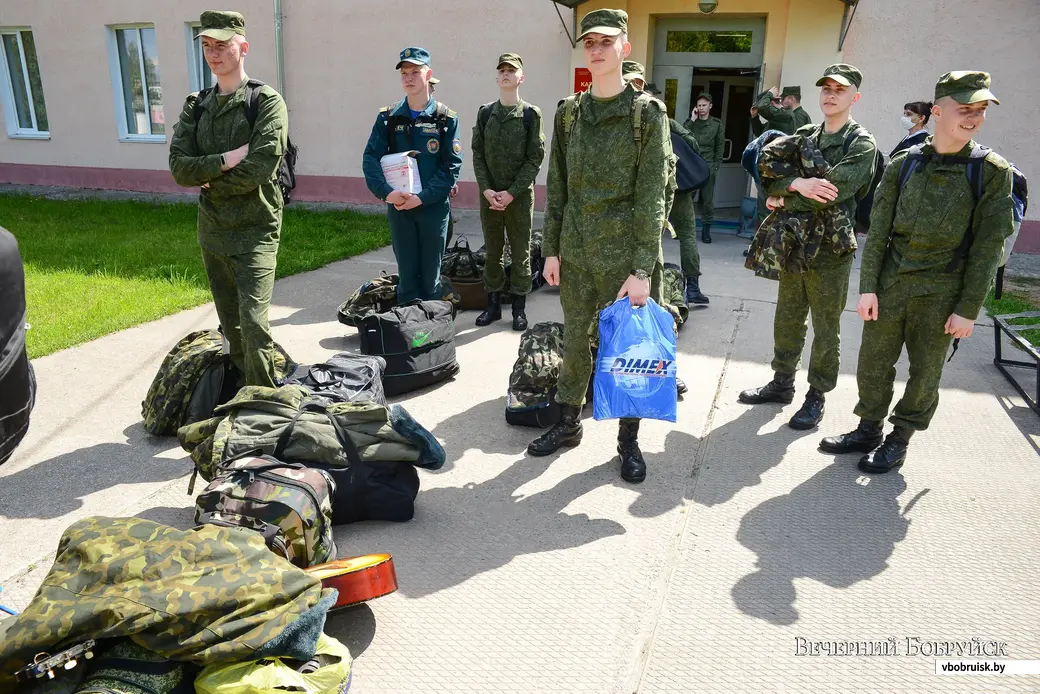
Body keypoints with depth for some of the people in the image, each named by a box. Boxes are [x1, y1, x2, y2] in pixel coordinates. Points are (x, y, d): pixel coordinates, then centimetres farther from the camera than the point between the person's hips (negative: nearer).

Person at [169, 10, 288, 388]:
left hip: (254, 230, -6)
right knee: (230, 323, 15)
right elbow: (179, 168, -1)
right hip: (211, 229, 6)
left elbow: (259, 169, -19)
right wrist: (229, 158, -15)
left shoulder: (267, 102, -6)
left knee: (253, 321, -15)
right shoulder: (196, 106, 10)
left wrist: (208, 183, -7)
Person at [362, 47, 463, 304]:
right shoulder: (388, 117, 5)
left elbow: (451, 166, -8)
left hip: (433, 207, -2)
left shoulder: (446, 119, -2)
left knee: (430, 276, 7)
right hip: (398, 207, 2)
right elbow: (371, 158, -2)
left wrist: (422, 197, -17)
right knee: (406, 274, 8)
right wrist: (386, 192, -19)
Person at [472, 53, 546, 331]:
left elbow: (535, 159, -6)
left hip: (519, 196, -2)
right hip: (489, 195, 3)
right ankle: (493, 304, 20)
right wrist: (486, 189, -9)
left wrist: (511, 193, -13)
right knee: (493, 252, 9)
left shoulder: (531, 114, -1)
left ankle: (519, 307, 13)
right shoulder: (485, 113, 7)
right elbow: (478, 155, 5)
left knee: (520, 253, 4)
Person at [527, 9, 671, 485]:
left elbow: (651, 196, -9)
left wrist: (642, 268, -15)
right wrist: (551, 249, 5)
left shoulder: (647, 113, -4)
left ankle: (629, 439, 22)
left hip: (625, 251, -3)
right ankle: (568, 423, 32)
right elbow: (557, 187, 9)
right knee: (574, 338, 14)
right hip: (575, 250, 4)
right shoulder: (568, 112, 8)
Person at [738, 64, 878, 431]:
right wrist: (796, 183, -18)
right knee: (787, 319, 15)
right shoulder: (803, 136, 12)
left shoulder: (861, 145, -7)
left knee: (826, 329, 4)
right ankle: (782, 383, 29)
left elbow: (831, 192, -22)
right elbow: (771, 180, 3)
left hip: (831, 249, -6)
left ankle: (816, 397, 15)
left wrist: (783, 201, -13)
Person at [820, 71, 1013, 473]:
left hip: (940, 295, -2)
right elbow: (878, 231, 2)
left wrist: (968, 309, -7)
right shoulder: (903, 164, 2)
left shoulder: (993, 172, -3)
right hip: (890, 285, 2)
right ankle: (868, 430, 28)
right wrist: (868, 287, -3)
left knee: (924, 374, 9)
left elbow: (988, 247, -4)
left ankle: (900, 440, 27)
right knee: (873, 364, 9)